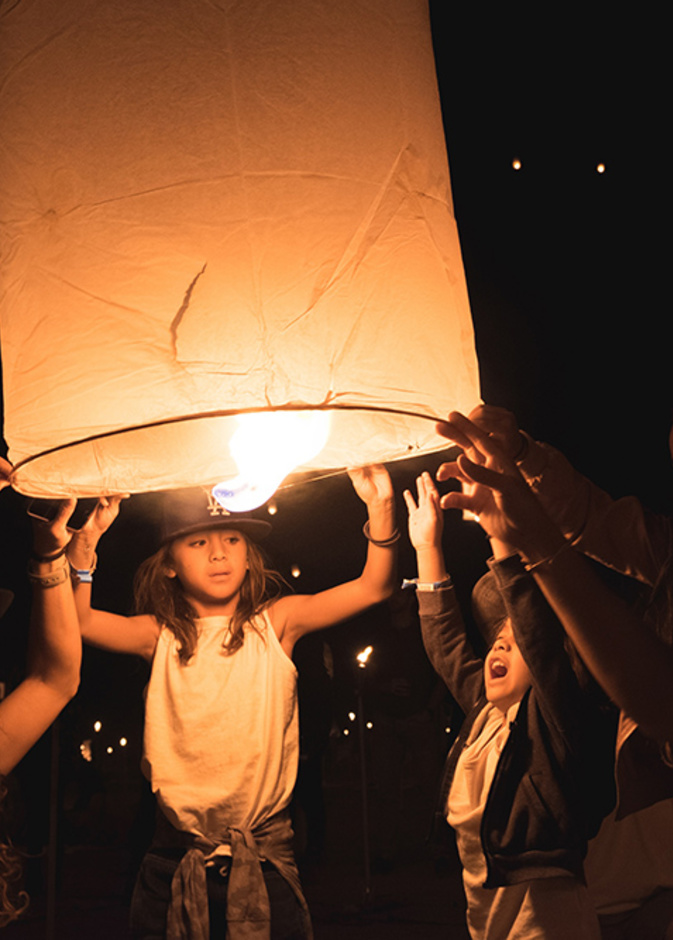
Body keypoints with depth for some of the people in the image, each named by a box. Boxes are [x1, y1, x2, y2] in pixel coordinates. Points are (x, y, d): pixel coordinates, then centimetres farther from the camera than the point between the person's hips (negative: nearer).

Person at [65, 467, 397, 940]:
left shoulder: (276, 621, -1)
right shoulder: (162, 635, 0)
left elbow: (374, 587, -10)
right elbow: (76, 619, -14)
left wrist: (381, 509, -23)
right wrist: (86, 541, -27)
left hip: (266, 855, -1)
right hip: (178, 855, 1)